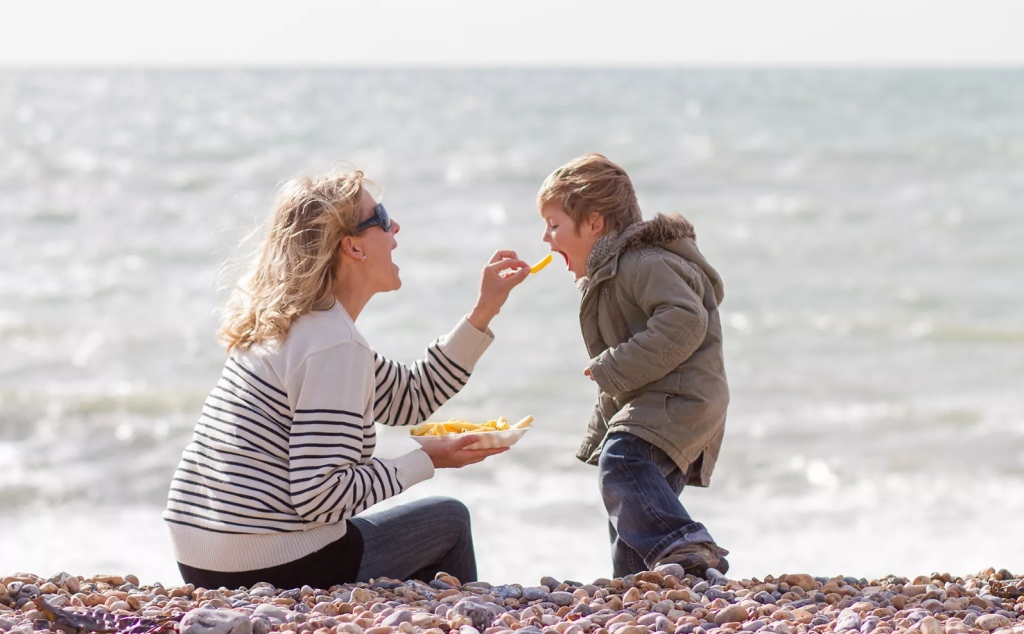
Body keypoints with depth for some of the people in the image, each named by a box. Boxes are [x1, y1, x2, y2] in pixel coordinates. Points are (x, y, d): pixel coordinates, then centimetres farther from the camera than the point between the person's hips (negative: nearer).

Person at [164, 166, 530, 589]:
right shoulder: (334, 345, -17)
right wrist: (428, 462, -12)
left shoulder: (293, 325, 12)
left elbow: (409, 400, 19)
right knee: (448, 520, 12)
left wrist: (485, 310, 17)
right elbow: (320, 496, -23)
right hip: (272, 571, -10)